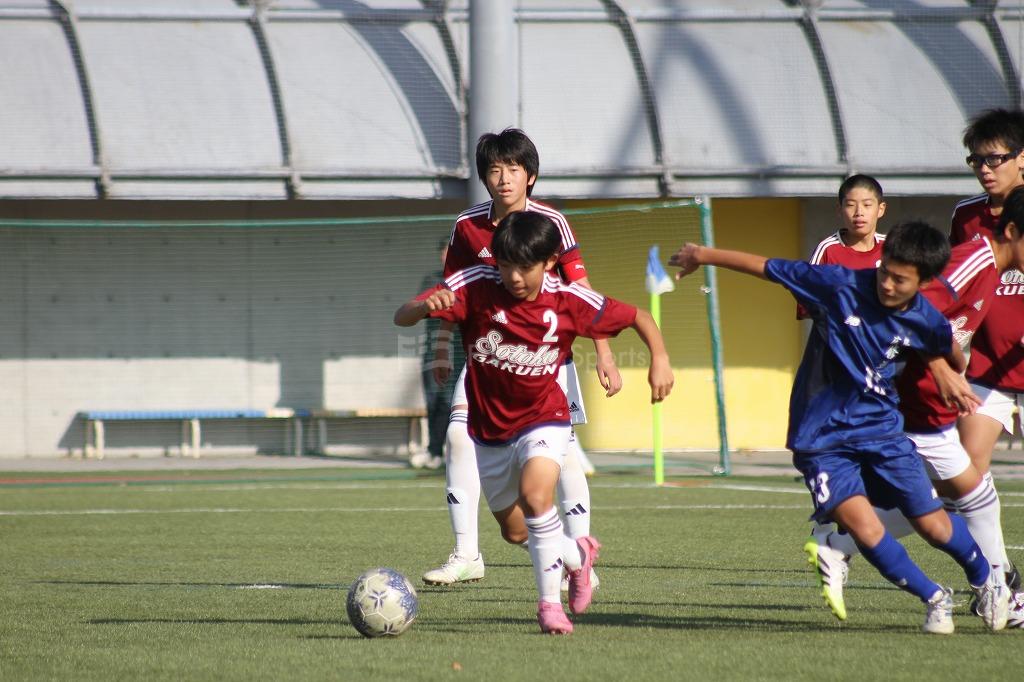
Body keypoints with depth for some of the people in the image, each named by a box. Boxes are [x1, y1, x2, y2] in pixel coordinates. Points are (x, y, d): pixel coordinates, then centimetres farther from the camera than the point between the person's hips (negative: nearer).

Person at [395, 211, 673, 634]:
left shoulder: (568, 301, -16)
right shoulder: (476, 286, -19)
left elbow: (637, 317, -2)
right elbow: (402, 318, -25)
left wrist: (660, 359, -16)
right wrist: (425, 306, -47)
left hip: (543, 418, -3)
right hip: (489, 429, 3)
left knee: (535, 493, -31)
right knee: (515, 532, 15)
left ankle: (549, 602, -17)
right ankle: (578, 555, 46)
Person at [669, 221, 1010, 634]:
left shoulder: (927, 322, -8)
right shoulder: (840, 286, -17)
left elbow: (951, 353, 16)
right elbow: (765, 267, -9)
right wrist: (703, 255, -2)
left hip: (883, 431, 2)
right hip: (823, 440, -2)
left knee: (934, 526, 3)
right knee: (864, 528, -19)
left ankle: (986, 580, 34)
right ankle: (934, 599, 3)